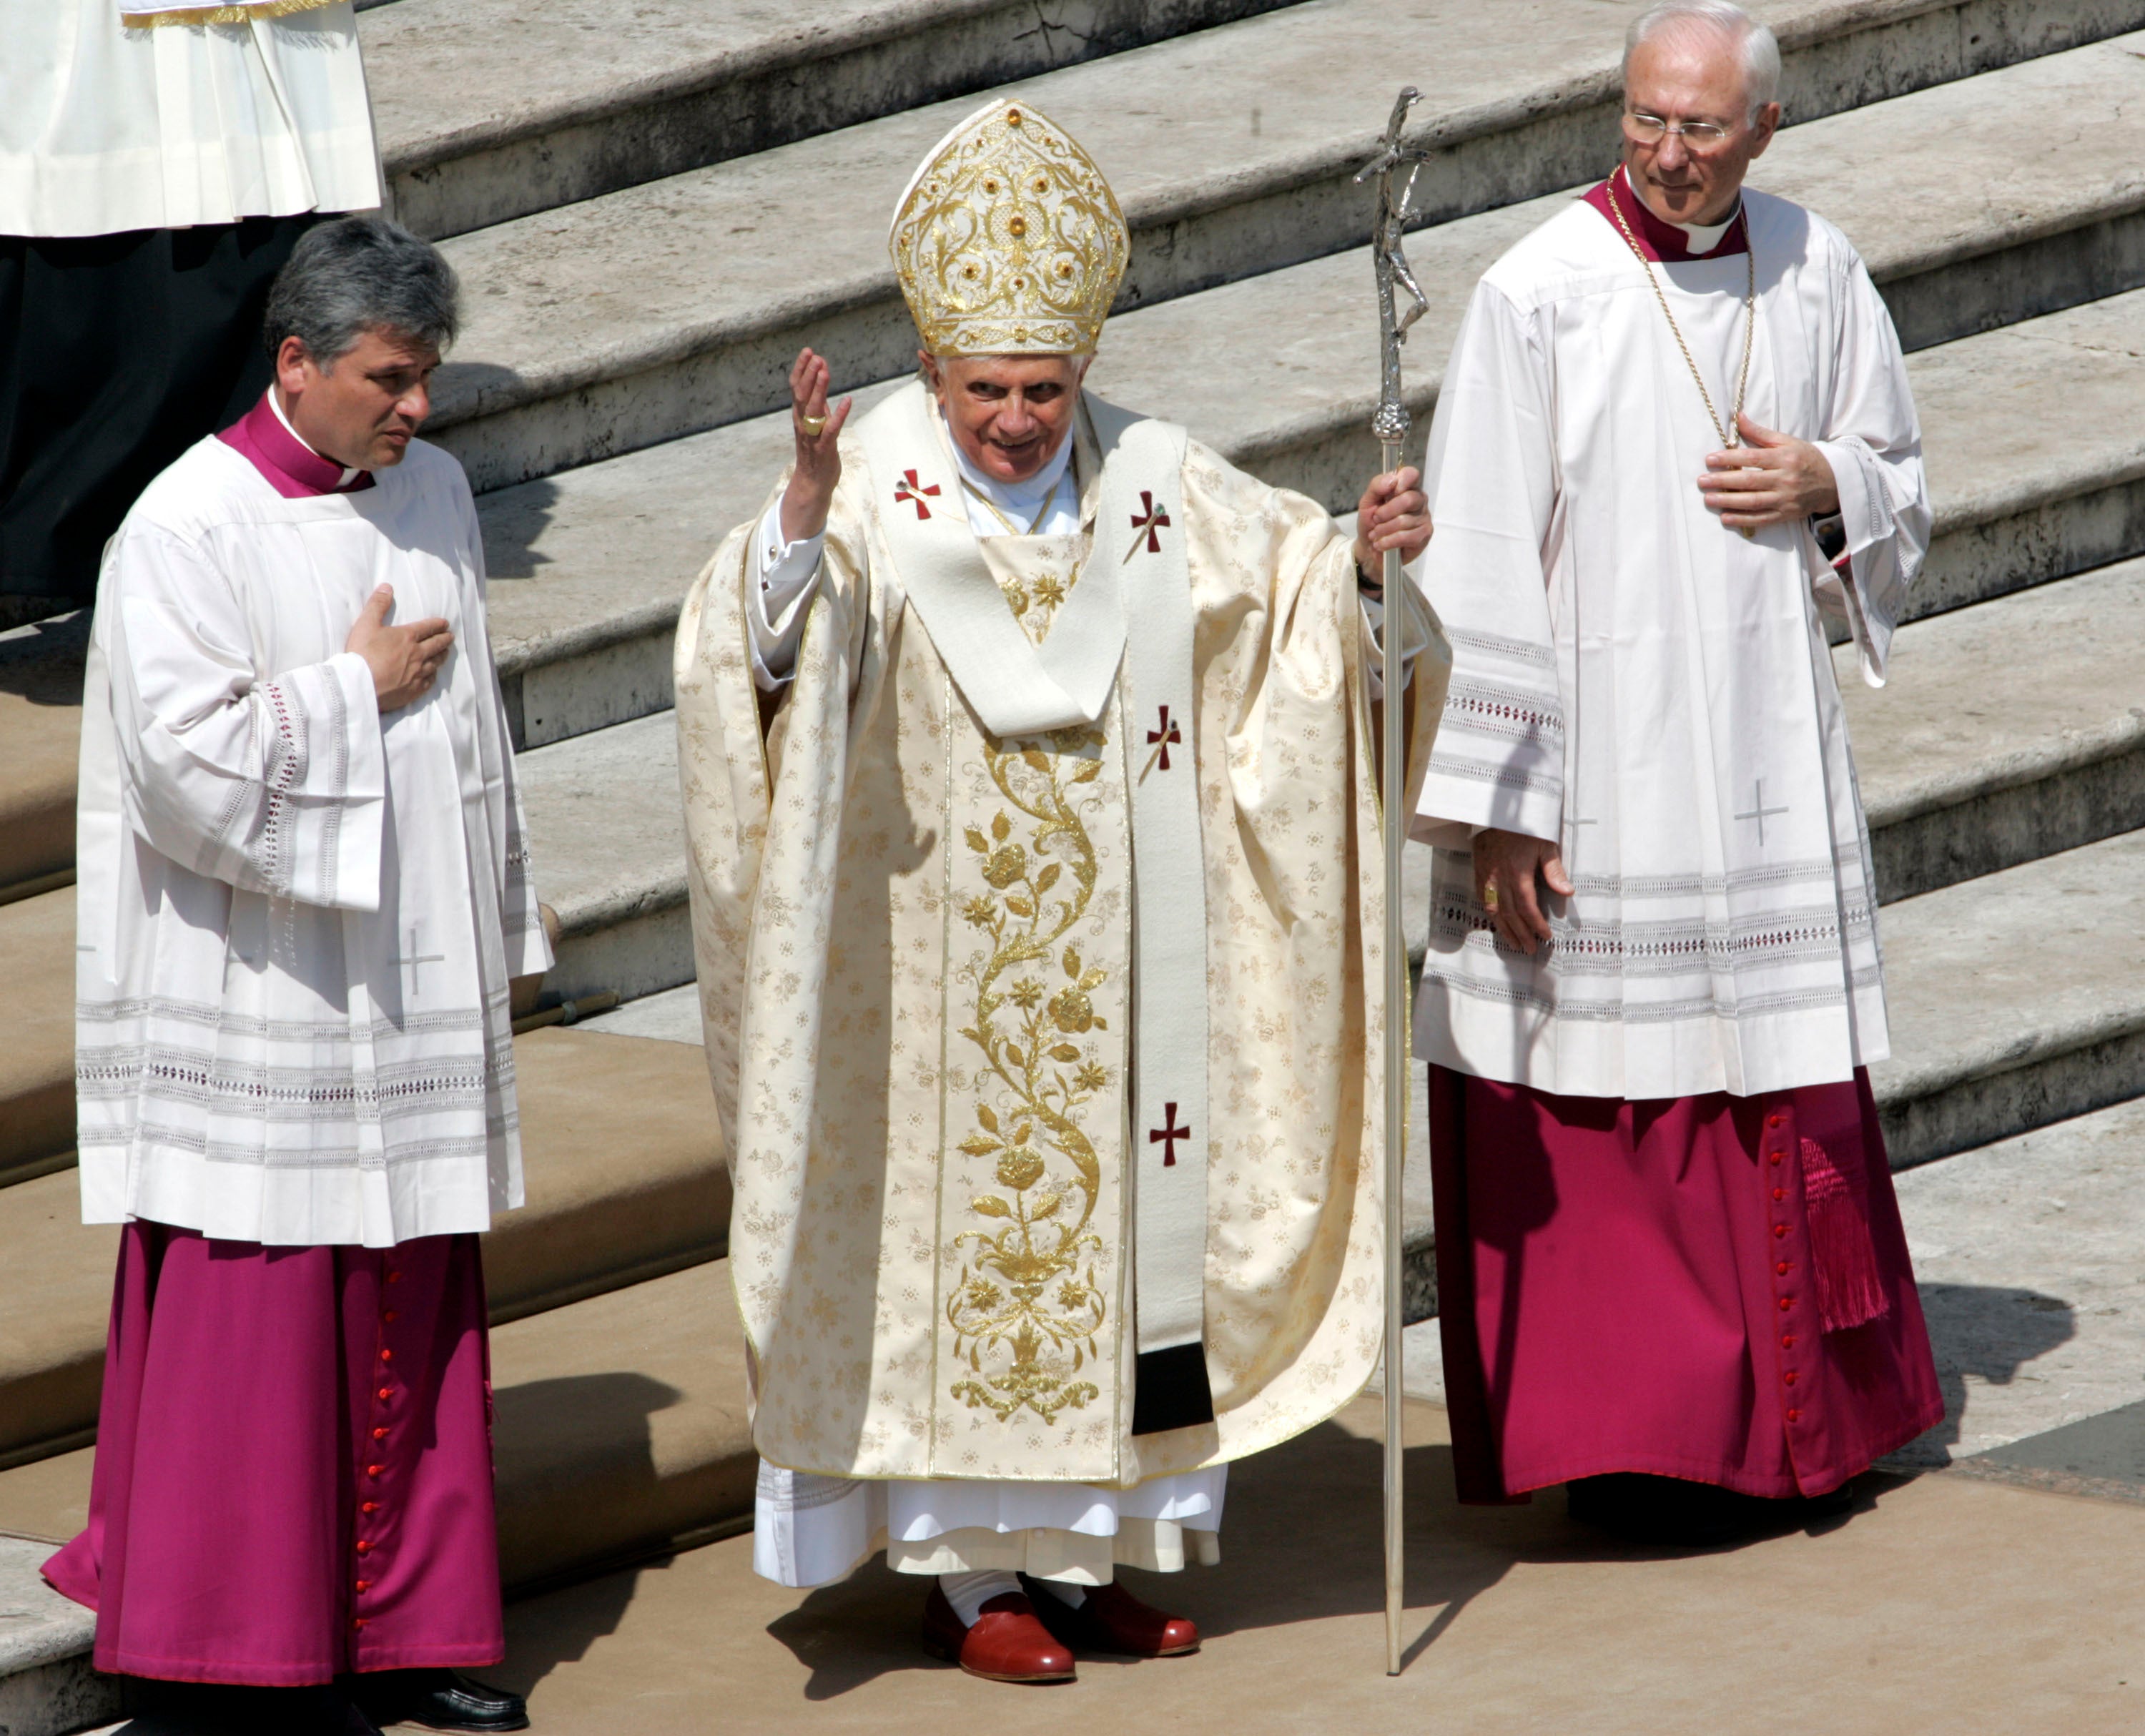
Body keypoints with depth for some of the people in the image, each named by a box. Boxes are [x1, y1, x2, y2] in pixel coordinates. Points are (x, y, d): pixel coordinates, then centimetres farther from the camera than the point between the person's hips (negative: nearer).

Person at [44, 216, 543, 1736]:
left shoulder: (432, 491, 8)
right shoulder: (189, 527, -13)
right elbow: (185, 759, -22)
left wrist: (496, 941, 19)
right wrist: (358, 689, -13)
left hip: (416, 987, 7)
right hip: (261, 1003, -7)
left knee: (414, 1309, 9)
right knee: (259, 1318, -2)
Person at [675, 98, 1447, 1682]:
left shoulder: (1155, 482, 2)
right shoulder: (875, 479, -12)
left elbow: (1294, 580, 10)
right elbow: (768, 641, -27)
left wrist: (1366, 556, -12)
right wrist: (806, 504, -45)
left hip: (1111, 947, 4)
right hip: (935, 947, -4)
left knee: (1123, 1199, 9)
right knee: (959, 1211, 1)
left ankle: (1100, 1545, 21)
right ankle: (969, 1568, 10)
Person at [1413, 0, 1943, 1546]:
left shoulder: (1815, 272, 5)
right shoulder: (1540, 294, -10)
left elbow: (1904, 487, 17)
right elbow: (1479, 563, -10)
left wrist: (1823, 485, -7)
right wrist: (1494, 809, -13)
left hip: (1768, 759, 5)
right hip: (1597, 766, -5)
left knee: (1787, 1097, 9)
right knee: (1599, 1109, -2)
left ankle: (1789, 1422, 20)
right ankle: (1620, 1434, 6)